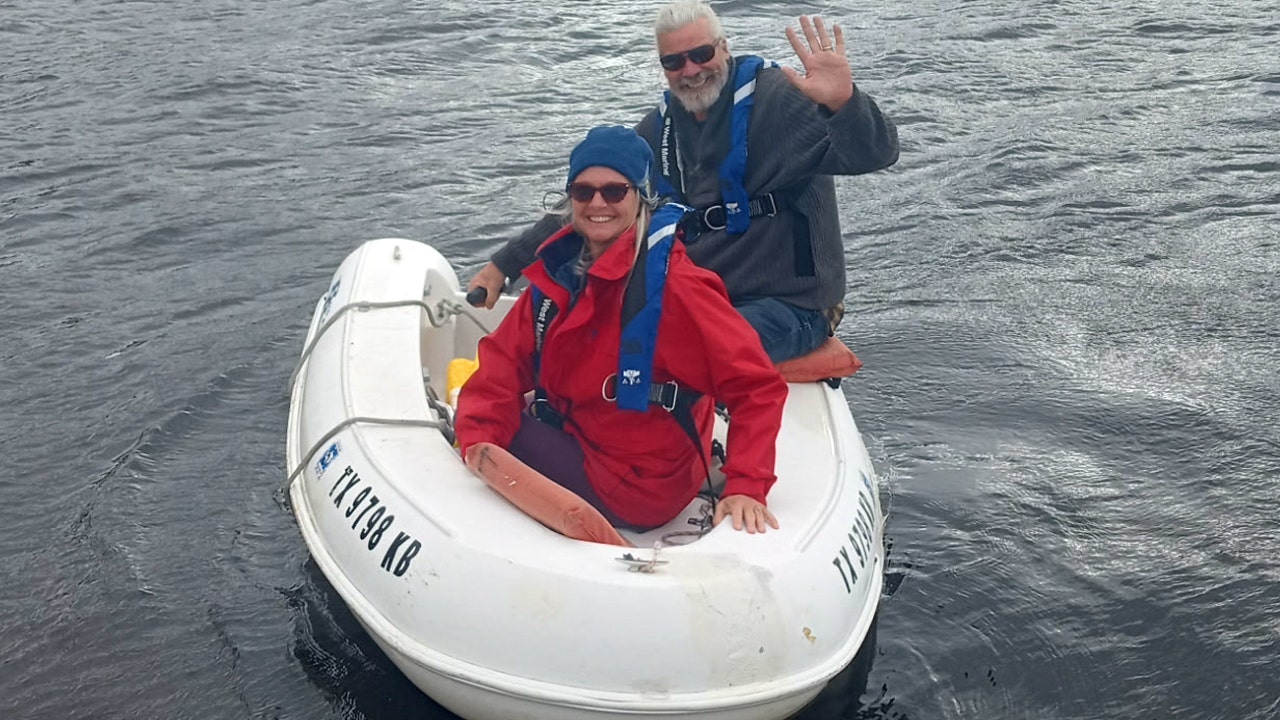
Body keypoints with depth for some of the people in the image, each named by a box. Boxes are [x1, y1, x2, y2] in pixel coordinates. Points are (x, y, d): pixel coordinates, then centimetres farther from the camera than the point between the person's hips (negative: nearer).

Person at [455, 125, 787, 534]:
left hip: (637, 494, -7)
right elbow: (504, 362, -5)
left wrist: (745, 487, -31)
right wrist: (479, 443, -22)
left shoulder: (672, 283, -22)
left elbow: (758, 387, -23)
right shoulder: (558, 273, 0)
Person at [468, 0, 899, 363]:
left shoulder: (777, 98, -11)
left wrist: (845, 103, -48)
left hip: (789, 306, -7)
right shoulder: (664, 126, 9)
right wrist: (504, 266, 8)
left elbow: (875, 154, -24)